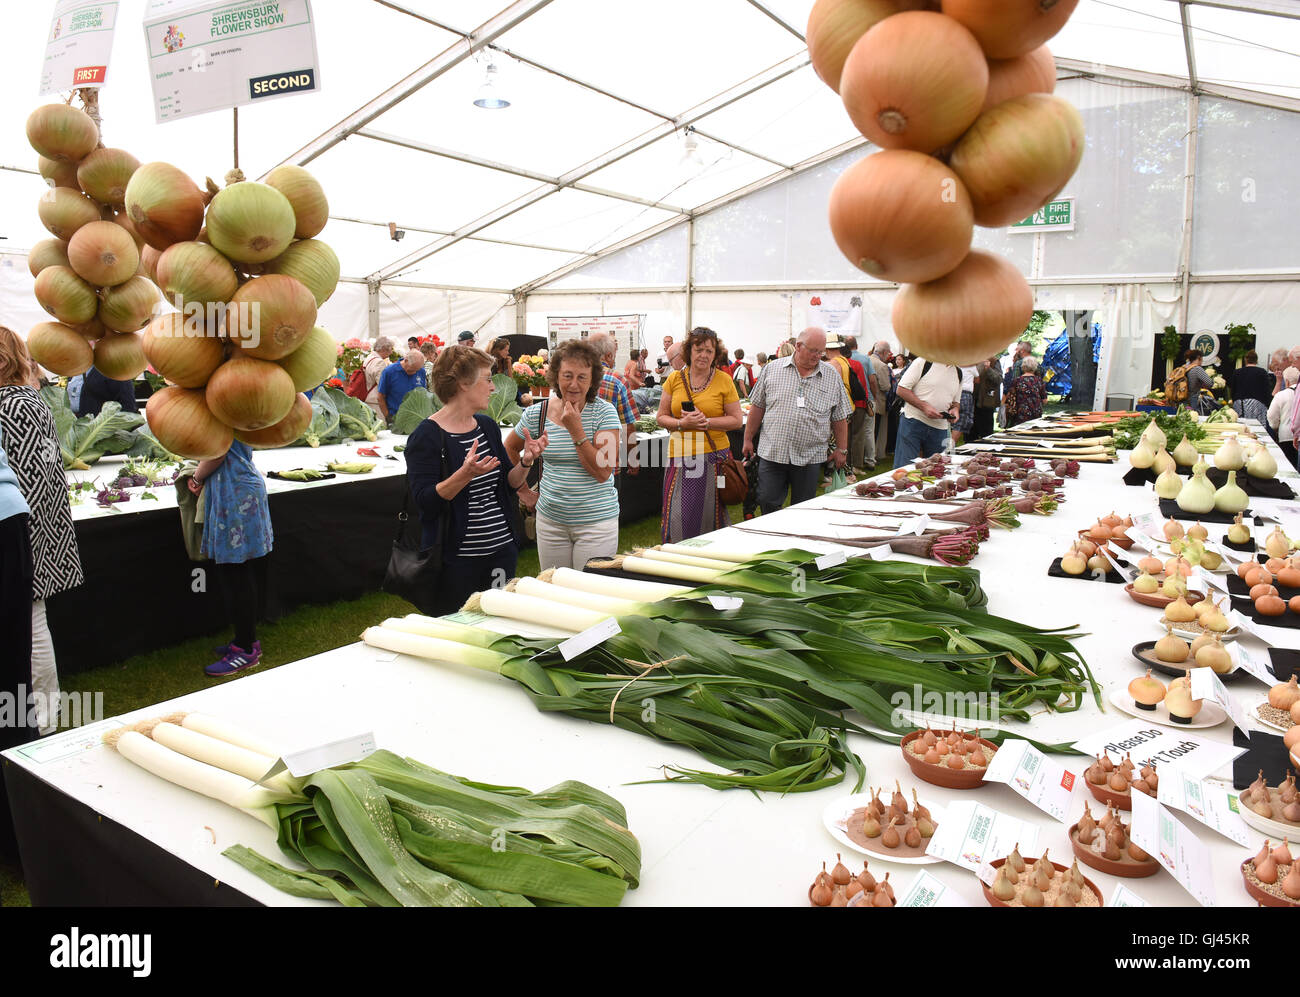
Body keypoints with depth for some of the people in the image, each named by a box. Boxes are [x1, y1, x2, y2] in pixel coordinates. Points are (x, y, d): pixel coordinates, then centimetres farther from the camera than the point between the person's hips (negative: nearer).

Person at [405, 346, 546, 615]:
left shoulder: (487, 426, 10)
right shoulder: (427, 436, -11)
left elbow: (509, 484, 14)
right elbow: (425, 501, -17)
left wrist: (526, 461, -5)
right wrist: (466, 474, -29)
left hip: (504, 549, 7)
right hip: (457, 559, -6)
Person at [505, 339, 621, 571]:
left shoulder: (604, 412, -9)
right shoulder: (537, 413, -1)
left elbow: (603, 473, -17)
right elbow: (509, 448, 18)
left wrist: (576, 430, -20)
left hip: (596, 520, -3)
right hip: (550, 519, 3)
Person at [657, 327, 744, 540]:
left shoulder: (724, 380, 2)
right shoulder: (675, 379, 6)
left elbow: (737, 420, 2)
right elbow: (661, 417, 10)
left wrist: (705, 421, -12)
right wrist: (682, 423, -11)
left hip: (714, 454, -1)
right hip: (681, 455, 1)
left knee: (711, 513, 3)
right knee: (679, 515, -1)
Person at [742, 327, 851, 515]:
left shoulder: (831, 376, 5)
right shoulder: (773, 369, 3)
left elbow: (840, 417, 9)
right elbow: (758, 406, 8)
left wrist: (842, 450, 7)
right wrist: (748, 439, 7)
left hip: (809, 456, 1)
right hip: (772, 451, 0)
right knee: (767, 503, 1)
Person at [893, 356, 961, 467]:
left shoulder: (958, 373, 13)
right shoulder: (924, 362, -7)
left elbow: (956, 401, 24)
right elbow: (901, 389, -10)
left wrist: (955, 409, -1)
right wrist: (924, 407, -19)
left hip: (939, 428, 6)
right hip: (913, 423, -6)